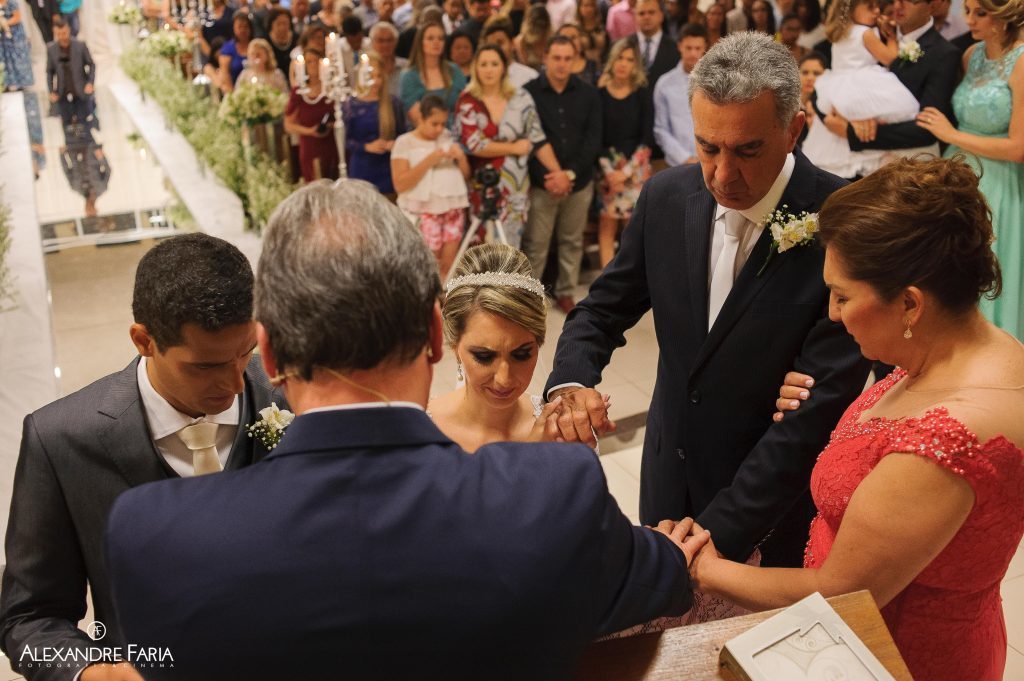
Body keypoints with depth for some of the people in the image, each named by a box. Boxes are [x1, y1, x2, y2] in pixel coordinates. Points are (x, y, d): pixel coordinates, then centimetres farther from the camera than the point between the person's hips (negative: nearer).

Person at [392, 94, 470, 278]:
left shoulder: (448, 137, 12)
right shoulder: (404, 142, -3)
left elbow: (466, 175, 17)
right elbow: (400, 184, -13)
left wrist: (461, 157, -5)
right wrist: (429, 160, -19)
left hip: (453, 208, 4)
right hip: (424, 212, -4)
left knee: (449, 268, 1)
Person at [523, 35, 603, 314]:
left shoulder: (588, 94, 4)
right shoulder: (528, 93, -4)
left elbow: (593, 139, 0)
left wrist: (570, 173, -12)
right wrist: (547, 176, -16)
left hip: (579, 182, 3)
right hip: (542, 182, -3)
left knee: (572, 241, 12)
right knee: (535, 244, -3)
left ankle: (565, 292, 25)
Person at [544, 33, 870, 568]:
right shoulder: (667, 197, -9)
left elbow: (825, 402, -26)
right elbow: (604, 308, 1)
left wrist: (719, 530, -29)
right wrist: (570, 380, -21)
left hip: (778, 497, -4)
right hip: (670, 476, 4)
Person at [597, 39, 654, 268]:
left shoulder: (642, 95, 3)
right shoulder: (599, 93, 0)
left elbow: (647, 138, 0)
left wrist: (626, 171, -8)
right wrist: (608, 170, -9)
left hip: (636, 168, 1)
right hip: (607, 167, 0)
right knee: (607, 225, -3)